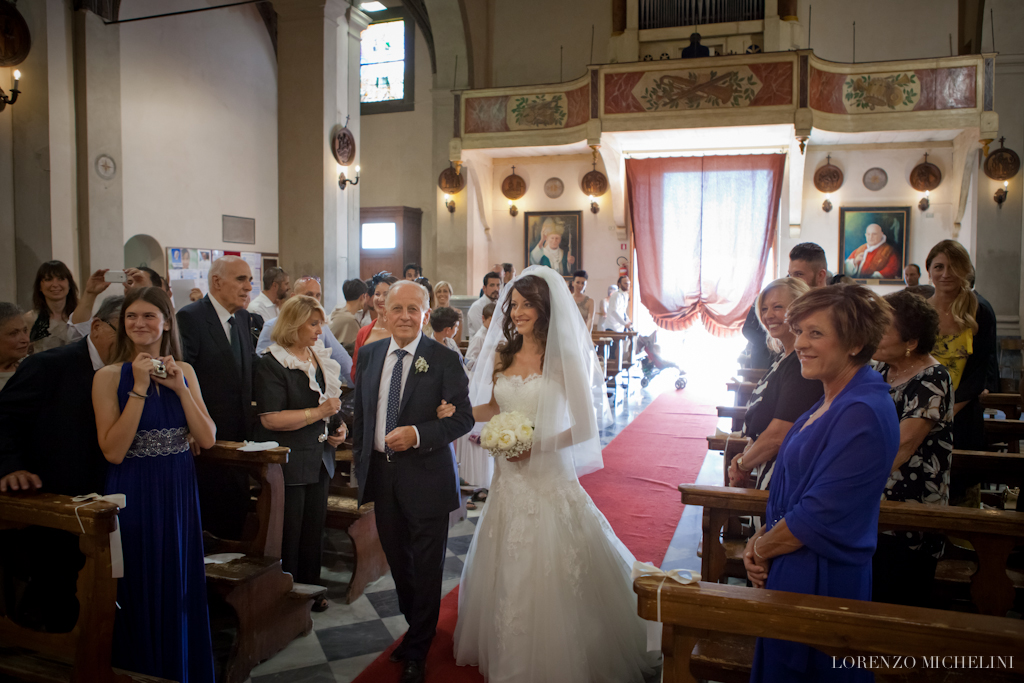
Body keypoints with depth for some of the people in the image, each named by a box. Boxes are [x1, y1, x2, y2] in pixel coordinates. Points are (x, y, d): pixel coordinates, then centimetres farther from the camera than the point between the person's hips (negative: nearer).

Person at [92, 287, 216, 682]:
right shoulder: (109, 377, -7)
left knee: (181, 589, 14)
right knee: (141, 594, 8)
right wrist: (139, 389, -19)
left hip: (179, 493, 4)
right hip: (133, 496, -3)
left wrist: (179, 387, -13)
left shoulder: (184, 371, 3)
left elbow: (207, 439, -4)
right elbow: (113, 451, -16)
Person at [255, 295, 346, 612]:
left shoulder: (320, 359, 10)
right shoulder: (272, 365, -13)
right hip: (288, 464, -7)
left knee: (314, 529, 14)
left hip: (319, 460, 7)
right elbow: (270, 419, -21)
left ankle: (309, 589, 29)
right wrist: (320, 412, -20)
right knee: (288, 535, 4)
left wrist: (338, 427, 7)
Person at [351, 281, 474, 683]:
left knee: (426, 566, 8)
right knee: (397, 558, 17)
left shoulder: (444, 359, -10)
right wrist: (360, 459, 12)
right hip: (381, 473, 5)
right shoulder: (368, 355, 5)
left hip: (426, 476, -4)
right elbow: (360, 411, 13)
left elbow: (464, 418, -12)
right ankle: (416, 629, 39)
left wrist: (418, 434, -23)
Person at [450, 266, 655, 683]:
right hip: (509, 478, 5)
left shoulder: (563, 359, -10)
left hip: (549, 477, -5)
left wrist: (536, 446, -19)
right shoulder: (501, 354, 5)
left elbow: (584, 427, -11)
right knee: (507, 573, 17)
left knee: (550, 575, 2)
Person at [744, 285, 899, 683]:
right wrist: (762, 539, -1)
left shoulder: (862, 413, -23)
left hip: (820, 582, -9)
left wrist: (761, 549, -9)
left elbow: (821, 514, -24)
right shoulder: (832, 402, 7)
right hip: (792, 573, 9)